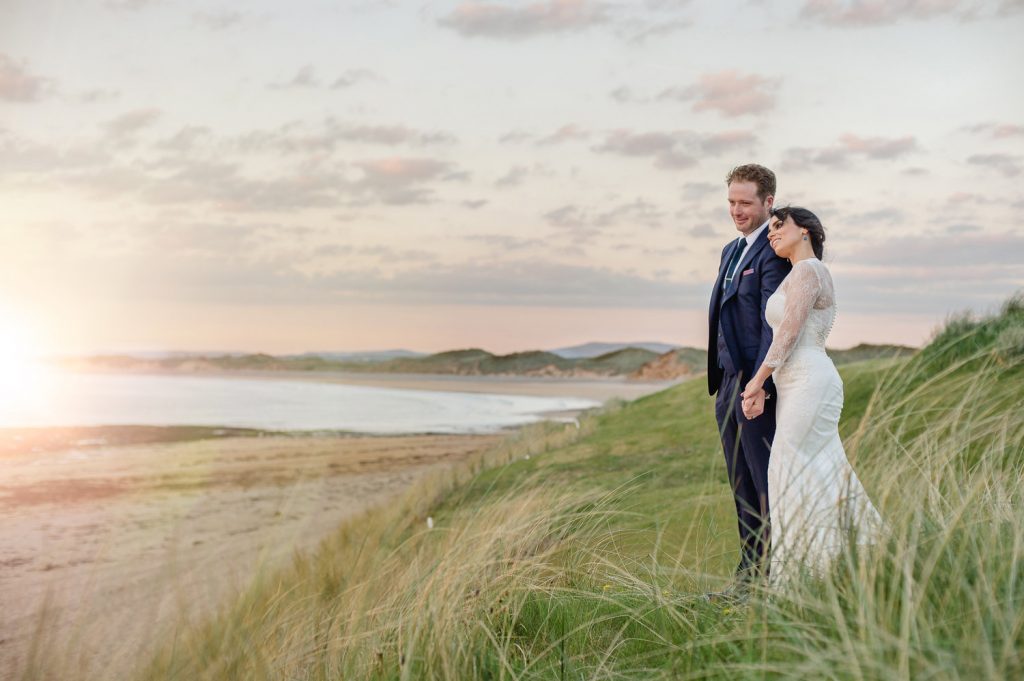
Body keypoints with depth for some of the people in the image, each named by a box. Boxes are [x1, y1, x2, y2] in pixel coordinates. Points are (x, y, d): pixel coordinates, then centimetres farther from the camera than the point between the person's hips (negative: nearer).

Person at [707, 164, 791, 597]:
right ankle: (750, 574, 21)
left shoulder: (774, 252, -11)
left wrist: (760, 384, -23)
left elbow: (774, 322, -18)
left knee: (768, 483, -4)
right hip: (729, 383, 9)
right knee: (742, 487, 13)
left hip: (757, 386, -9)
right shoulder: (731, 251, 19)